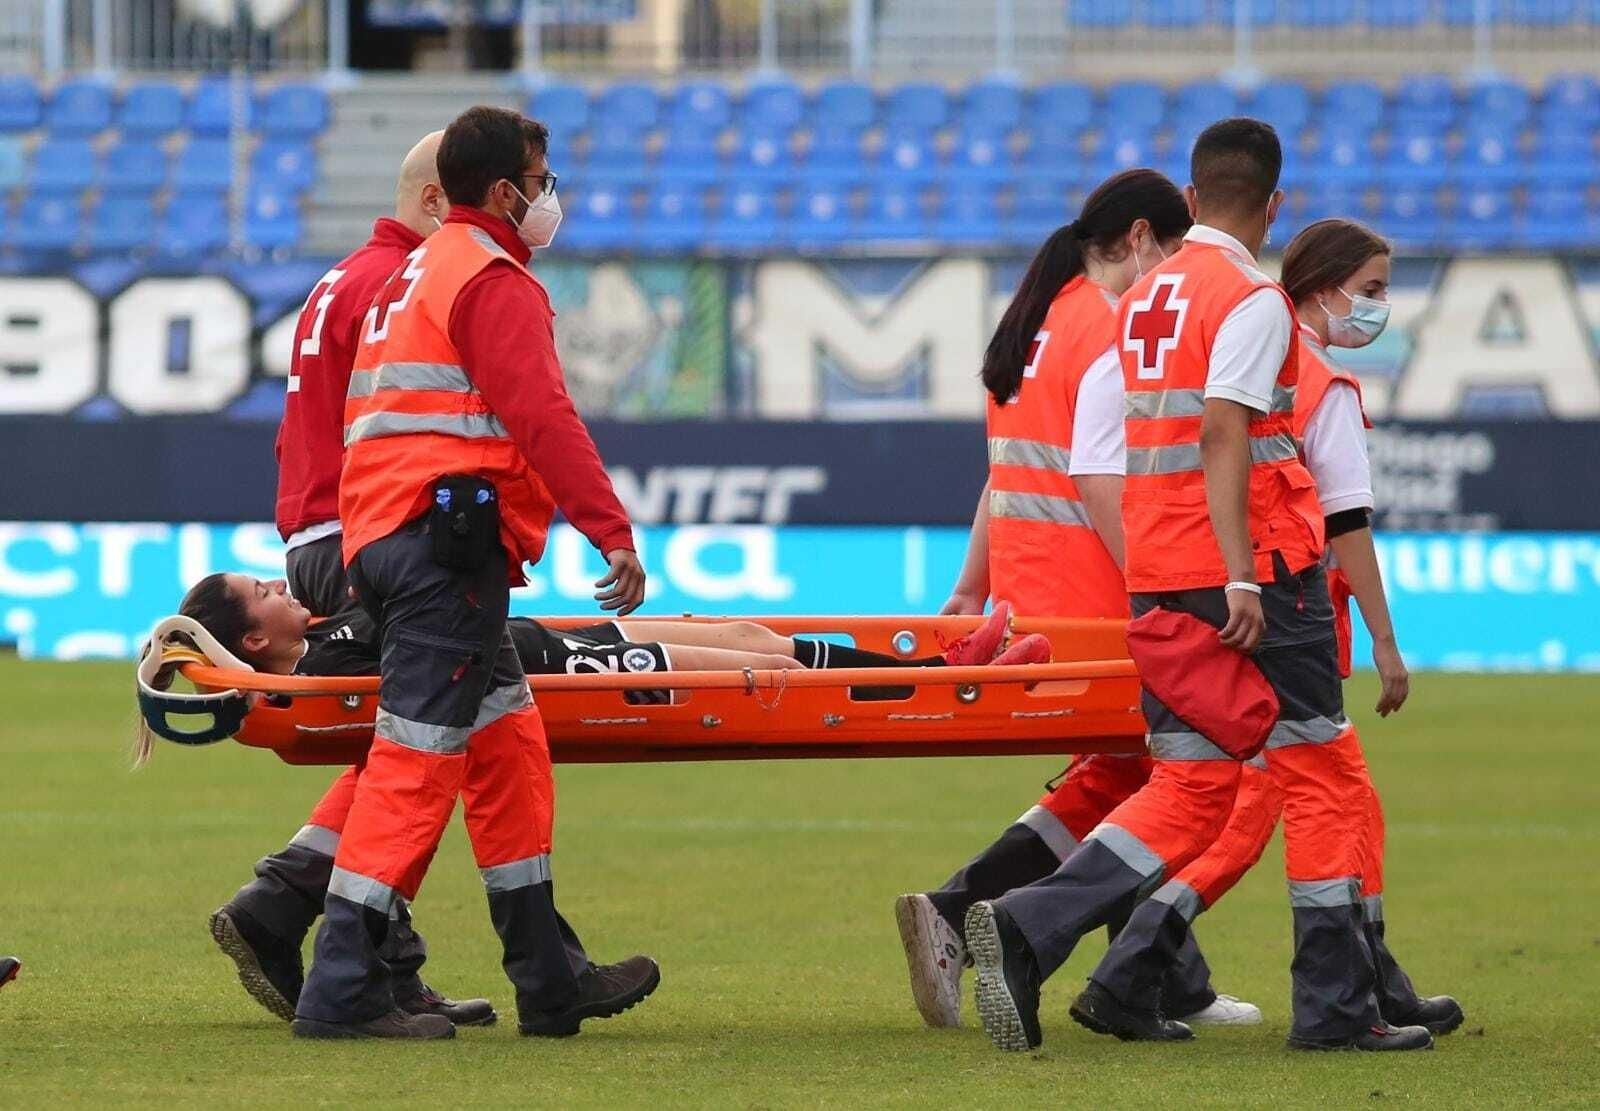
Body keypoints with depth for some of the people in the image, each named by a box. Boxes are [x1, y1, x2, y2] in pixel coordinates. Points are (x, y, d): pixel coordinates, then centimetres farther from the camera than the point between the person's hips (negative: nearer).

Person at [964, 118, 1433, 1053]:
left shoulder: (1143, 300, 15)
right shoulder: (1253, 300, -10)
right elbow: (1223, 433, -20)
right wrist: (1240, 577, -22)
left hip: (1159, 581, 8)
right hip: (1258, 571, -8)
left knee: (1193, 784, 8)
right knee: (1321, 773, 2)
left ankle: (1027, 929, -8)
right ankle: (1336, 1004, 3)